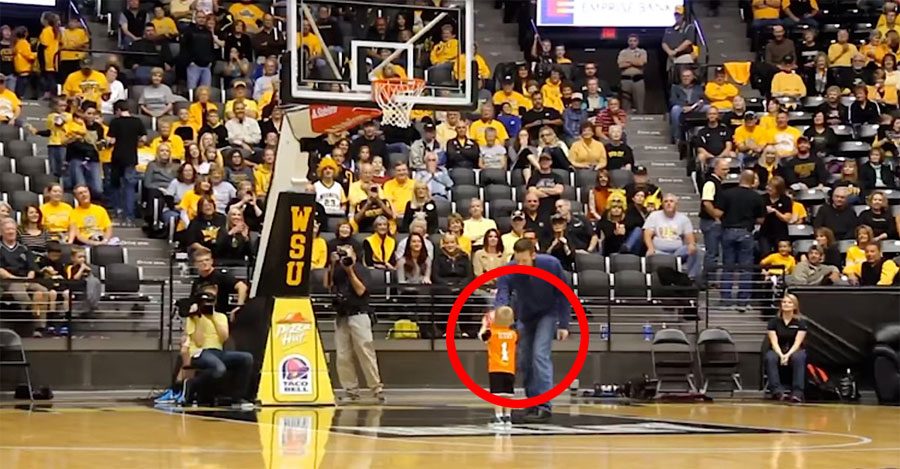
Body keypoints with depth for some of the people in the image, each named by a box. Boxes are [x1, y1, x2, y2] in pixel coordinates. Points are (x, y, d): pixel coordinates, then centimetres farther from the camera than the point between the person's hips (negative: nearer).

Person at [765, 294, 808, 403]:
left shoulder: (800, 322, 0)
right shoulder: (774, 321, 2)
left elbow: (797, 343, -10)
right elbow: (774, 342, -8)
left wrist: (788, 355, -28)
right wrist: (781, 355, -28)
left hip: (794, 351, -1)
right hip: (778, 351, 1)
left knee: (798, 358, -38)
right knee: (770, 358, -35)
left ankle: (797, 393, -43)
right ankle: (777, 391, -45)